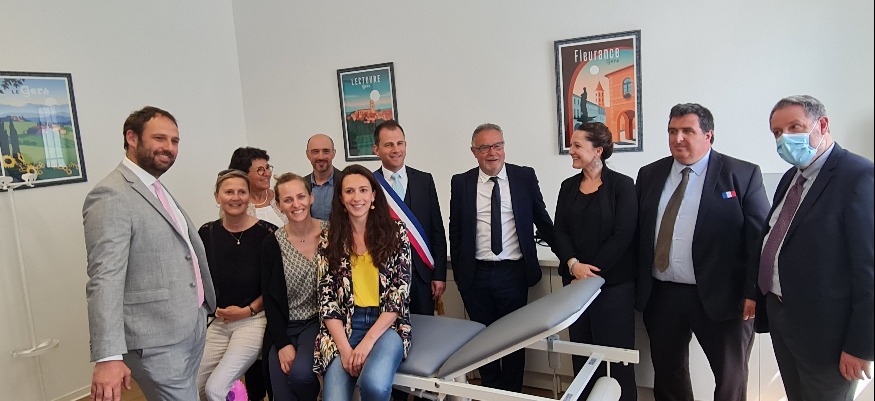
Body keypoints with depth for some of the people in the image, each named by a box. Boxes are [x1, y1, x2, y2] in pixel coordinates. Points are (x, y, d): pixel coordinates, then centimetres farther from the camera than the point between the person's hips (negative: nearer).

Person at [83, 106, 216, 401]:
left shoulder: (157, 190, 13)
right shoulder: (111, 196, -16)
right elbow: (105, 281, -24)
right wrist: (108, 357, -29)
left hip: (192, 328, 9)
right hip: (157, 344, -9)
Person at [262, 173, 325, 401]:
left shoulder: (330, 234, -6)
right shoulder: (273, 244, -1)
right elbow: (270, 300, 1)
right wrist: (283, 344, -9)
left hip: (319, 322, -2)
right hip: (284, 327, 2)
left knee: (300, 372, -26)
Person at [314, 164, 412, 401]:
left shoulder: (396, 232, -1)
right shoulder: (330, 239, 4)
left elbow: (399, 293, -5)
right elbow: (327, 298, 1)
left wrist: (368, 341, -14)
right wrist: (344, 348, -12)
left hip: (387, 323, -1)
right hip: (344, 326, 1)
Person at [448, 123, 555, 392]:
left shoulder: (525, 176, -1)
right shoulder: (461, 183, 1)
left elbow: (541, 219, 8)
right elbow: (455, 230, 6)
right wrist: (458, 273, 5)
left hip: (513, 272, 0)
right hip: (476, 275, 1)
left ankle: (512, 393, 30)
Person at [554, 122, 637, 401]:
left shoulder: (621, 185, -5)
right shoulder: (568, 186, 10)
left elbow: (622, 235, -11)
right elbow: (560, 231, 5)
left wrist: (591, 272, -14)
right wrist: (573, 264, -13)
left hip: (613, 282, -4)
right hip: (574, 280, 5)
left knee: (614, 350, 2)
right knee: (581, 350, 10)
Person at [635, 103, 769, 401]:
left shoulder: (742, 175, -4)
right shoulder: (649, 174, 7)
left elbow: (760, 237, -7)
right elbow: (637, 232, 8)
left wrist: (753, 292, -13)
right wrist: (636, 283, 3)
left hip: (720, 297, -3)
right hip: (660, 296, 4)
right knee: (666, 375, 17)